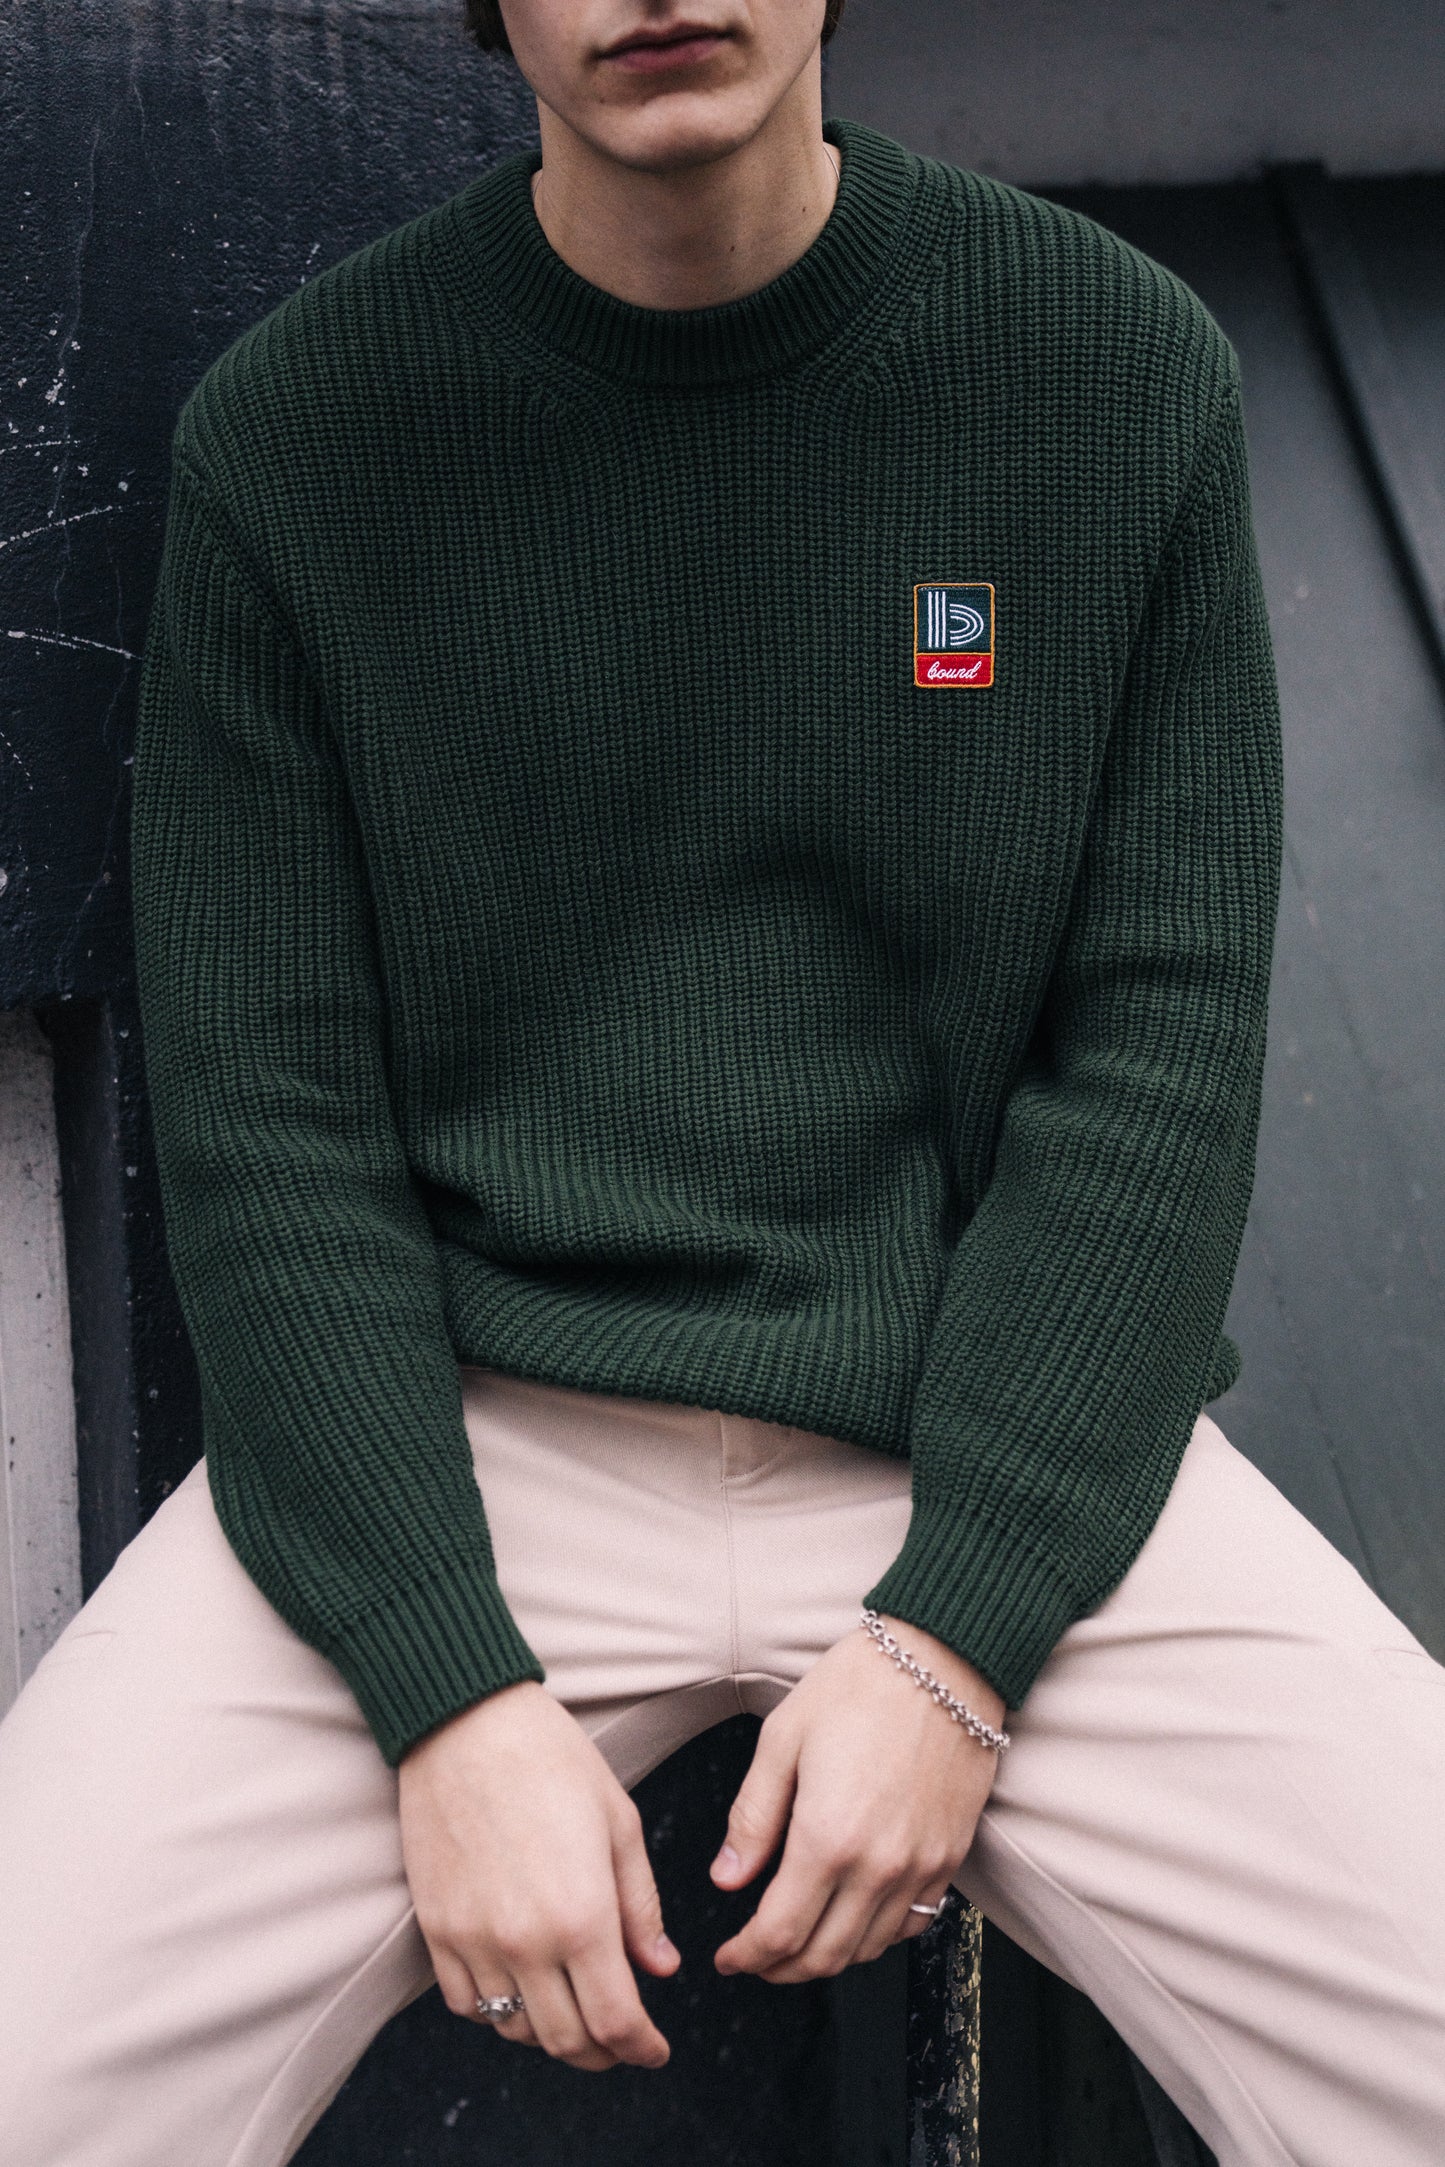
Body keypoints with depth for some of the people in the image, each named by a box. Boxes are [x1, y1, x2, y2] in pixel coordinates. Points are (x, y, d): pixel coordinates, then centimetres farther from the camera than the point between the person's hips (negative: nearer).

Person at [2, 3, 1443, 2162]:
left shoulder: (1124, 374, -2)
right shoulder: (295, 427, -3)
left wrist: (952, 1643, -10)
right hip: (450, 1437, 0)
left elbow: (1156, 1060, -2)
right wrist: (458, 1691, -13)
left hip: (1001, 1452, 1)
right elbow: (267, 1119, -3)